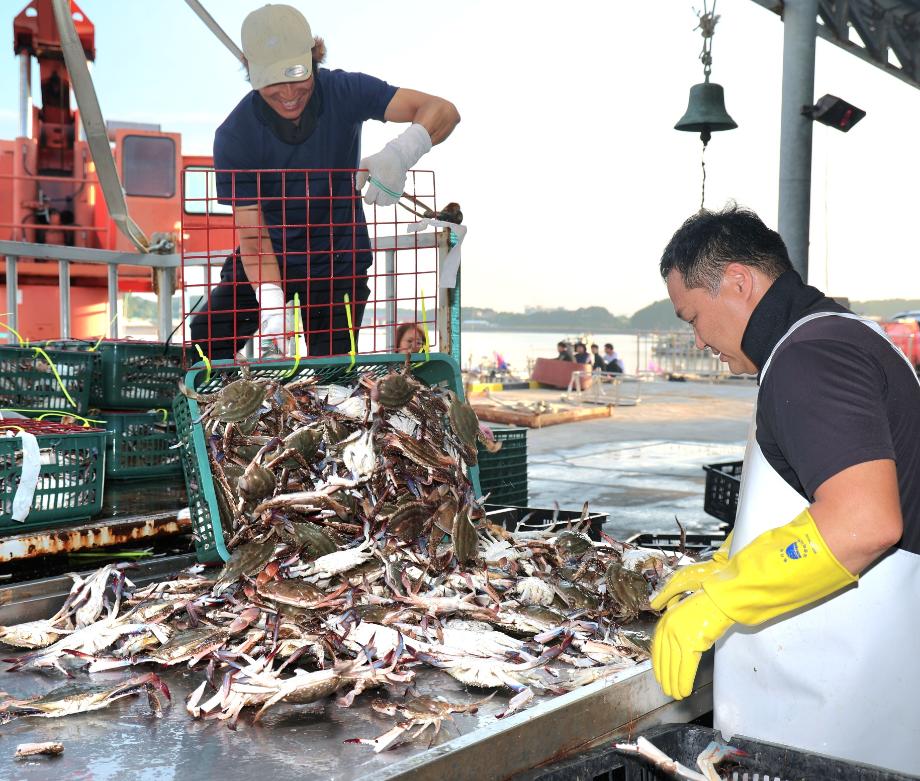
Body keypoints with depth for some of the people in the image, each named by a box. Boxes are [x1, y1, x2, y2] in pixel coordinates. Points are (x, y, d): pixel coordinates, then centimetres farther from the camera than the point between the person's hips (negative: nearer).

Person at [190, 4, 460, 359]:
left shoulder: (345, 92, -17)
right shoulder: (234, 136, -20)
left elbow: (443, 111, -23)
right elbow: (253, 234, -22)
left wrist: (401, 151, -45)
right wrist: (271, 303, -39)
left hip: (337, 260, 0)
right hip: (270, 257, 0)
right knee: (206, 337, -13)